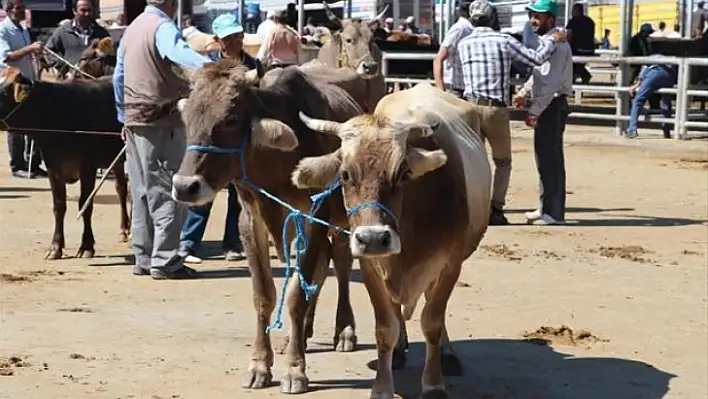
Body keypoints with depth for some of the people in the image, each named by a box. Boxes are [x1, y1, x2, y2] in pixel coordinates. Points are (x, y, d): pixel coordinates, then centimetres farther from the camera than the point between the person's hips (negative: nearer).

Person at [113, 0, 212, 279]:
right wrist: (205, 64, -51)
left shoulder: (132, 28, 16)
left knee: (143, 193, 14)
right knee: (169, 193, -4)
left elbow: (119, 77, 22)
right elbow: (176, 51, -34)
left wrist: (124, 116, 28)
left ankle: (143, 258, 18)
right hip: (163, 120, -8)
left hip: (135, 120, 8)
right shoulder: (163, 26, -10)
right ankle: (165, 261, -7)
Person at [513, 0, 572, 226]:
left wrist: (534, 110, -24)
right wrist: (525, 92, 11)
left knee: (551, 159, -7)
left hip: (553, 106, -10)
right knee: (543, 158, 15)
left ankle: (554, 212, -4)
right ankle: (546, 207, 23)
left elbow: (551, 82, -23)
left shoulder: (557, 44, -17)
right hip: (544, 106, 10)